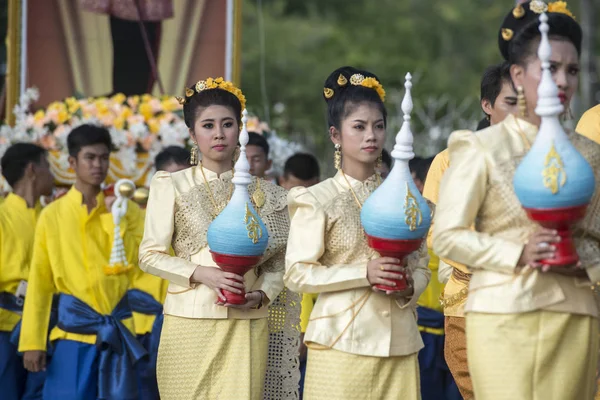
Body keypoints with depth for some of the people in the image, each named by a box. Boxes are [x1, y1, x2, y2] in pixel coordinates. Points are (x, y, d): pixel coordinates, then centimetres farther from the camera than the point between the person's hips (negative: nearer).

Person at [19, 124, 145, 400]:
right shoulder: (52, 215, 2)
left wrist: (114, 217, -12)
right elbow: (39, 283, 3)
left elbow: (124, 264, -8)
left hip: (116, 326, 1)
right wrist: (33, 341, -2)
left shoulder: (127, 210, 5)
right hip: (73, 325, -1)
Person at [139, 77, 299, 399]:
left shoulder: (261, 191, 11)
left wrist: (260, 295, -8)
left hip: (247, 325, 2)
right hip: (190, 321, -2)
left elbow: (278, 260, 12)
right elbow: (150, 255, 0)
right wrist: (202, 273, -14)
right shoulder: (171, 185, 3)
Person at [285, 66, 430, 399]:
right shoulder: (318, 200, -1)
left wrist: (410, 287, -8)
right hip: (343, 341, -4)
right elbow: (297, 274, -7)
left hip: (399, 341, 4)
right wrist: (365, 273, -17)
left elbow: (422, 265, 15)